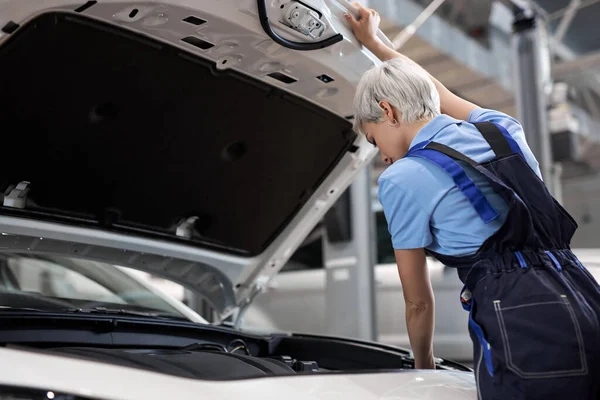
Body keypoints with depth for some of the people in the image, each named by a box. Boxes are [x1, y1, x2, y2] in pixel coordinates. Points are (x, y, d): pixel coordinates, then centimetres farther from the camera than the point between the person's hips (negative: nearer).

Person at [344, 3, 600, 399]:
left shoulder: (402, 179, -3)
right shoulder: (500, 127, 15)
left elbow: (419, 302, 6)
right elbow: (437, 91, 39)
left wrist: (425, 366, 26)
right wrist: (373, 41, 53)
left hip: (522, 327, -7)